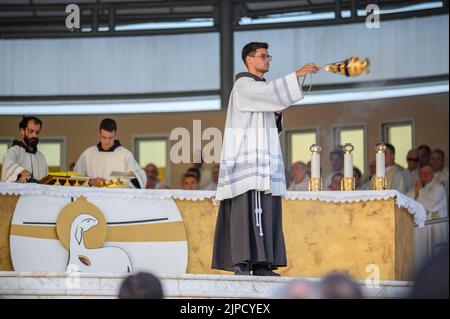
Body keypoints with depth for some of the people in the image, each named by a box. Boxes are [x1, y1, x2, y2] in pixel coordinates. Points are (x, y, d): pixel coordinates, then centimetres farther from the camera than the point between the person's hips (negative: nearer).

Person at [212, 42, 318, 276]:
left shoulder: (262, 88, 24)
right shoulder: (243, 85, -4)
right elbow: (268, 92, -24)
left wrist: (278, 111, 5)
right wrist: (296, 75, -24)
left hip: (264, 160, 9)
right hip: (246, 158, -9)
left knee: (265, 211, 1)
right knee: (245, 208, -14)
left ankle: (261, 264, -1)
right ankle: (241, 263, -17)